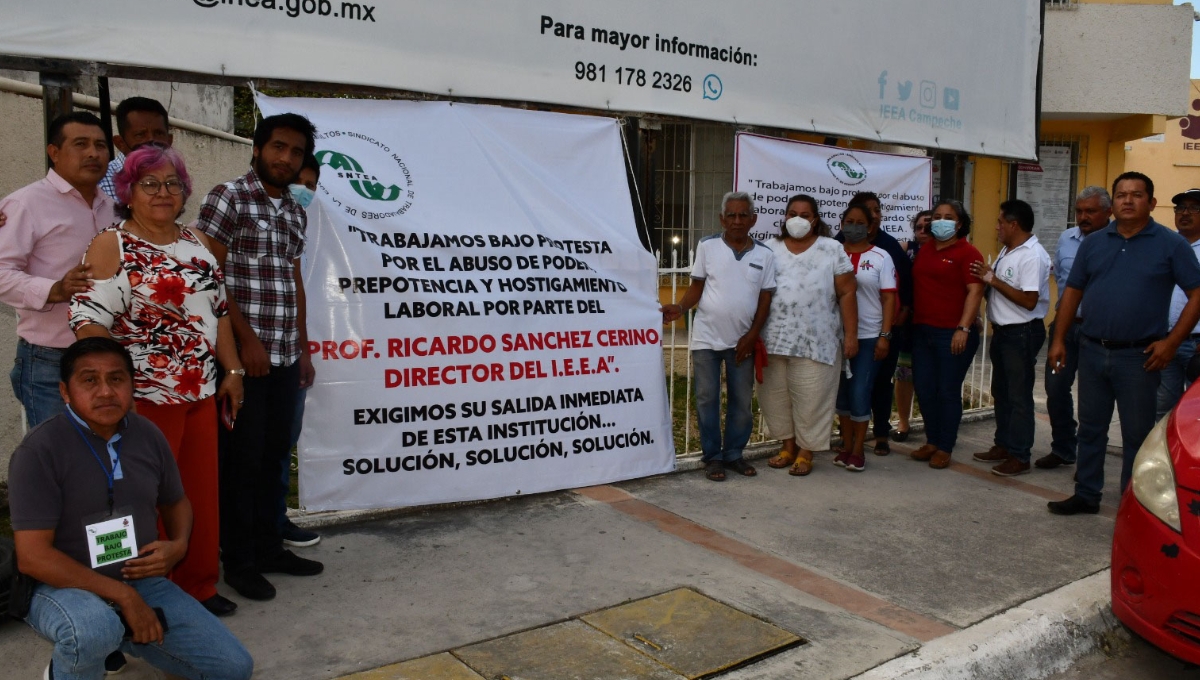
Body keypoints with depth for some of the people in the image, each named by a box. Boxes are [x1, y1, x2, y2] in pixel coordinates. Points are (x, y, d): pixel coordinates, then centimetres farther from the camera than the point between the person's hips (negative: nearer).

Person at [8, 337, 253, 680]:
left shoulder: (148, 435, -1)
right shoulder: (41, 449, -17)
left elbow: (175, 501, 16)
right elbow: (32, 557, -21)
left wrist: (179, 545, -7)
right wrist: (122, 596, -23)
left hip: (141, 581, 5)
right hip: (63, 587, -5)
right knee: (95, 628, -41)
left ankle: (122, 636, 18)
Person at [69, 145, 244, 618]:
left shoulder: (197, 244, 12)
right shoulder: (111, 246, -6)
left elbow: (218, 312, 16)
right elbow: (90, 322, -12)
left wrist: (232, 371, 11)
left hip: (200, 393, 6)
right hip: (144, 396, -6)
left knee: (202, 492, 11)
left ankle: (198, 585, 25)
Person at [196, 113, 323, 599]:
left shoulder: (295, 212, 15)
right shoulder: (227, 198, -5)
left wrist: (302, 348, 16)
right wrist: (246, 339, -14)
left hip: (285, 357, 7)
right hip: (243, 354, -6)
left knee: (275, 454, 13)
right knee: (243, 458, 1)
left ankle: (268, 547, 26)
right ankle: (238, 560, 14)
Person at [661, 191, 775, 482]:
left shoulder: (764, 255, 2)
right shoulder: (707, 246, -1)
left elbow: (765, 298, 3)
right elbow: (697, 287, 2)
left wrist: (752, 335, -5)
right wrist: (680, 308, -17)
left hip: (742, 341, 2)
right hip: (707, 338, -1)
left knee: (741, 401, 9)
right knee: (707, 399, 2)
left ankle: (734, 454, 23)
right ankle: (713, 457, 13)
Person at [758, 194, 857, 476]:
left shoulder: (832, 250, 1)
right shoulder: (769, 249, 8)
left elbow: (846, 294, 0)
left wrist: (851, 334, -5)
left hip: (816, 342, -3)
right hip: (774, 339, 3)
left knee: (811, 398, 1)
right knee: (775, 395, 9)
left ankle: (806, 451, 16)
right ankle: (788, 445, 26)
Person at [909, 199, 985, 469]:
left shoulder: (967, 252, -6)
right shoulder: (925, 250, 14)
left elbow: (975, 291, -12)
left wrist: (963, 328, -20)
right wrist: (907, 314, 12)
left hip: (952, 334, -6)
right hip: (922, 331, 6)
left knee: (948, 391, 2)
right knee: (924, 388, 10)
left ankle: (945, 448, 14)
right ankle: (932, 441, 24)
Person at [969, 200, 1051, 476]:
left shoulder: (1032, 256, -19)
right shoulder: (1007, 251, 11)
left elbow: (1029, 300, -25)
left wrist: (993, 280, -21)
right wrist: (986, 276, -2)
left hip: (1022, 333, -10)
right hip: (1002, 330, 10)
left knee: (1019, 396, -2)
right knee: (1001, 392, 17)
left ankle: (1020, 456, 7)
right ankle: (1003, 445, 29)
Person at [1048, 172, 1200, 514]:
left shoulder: (1171, 244, -3)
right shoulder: (1093, 243, 8)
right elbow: (1073, 292, 11)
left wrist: (1171, 342, -12)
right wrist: (1059, 340, 5)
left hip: (1138, 356, -4)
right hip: (1092, 351, 4)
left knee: (1137, 434, 5)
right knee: (1090, 428, 12)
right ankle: (1087, 494, 24)